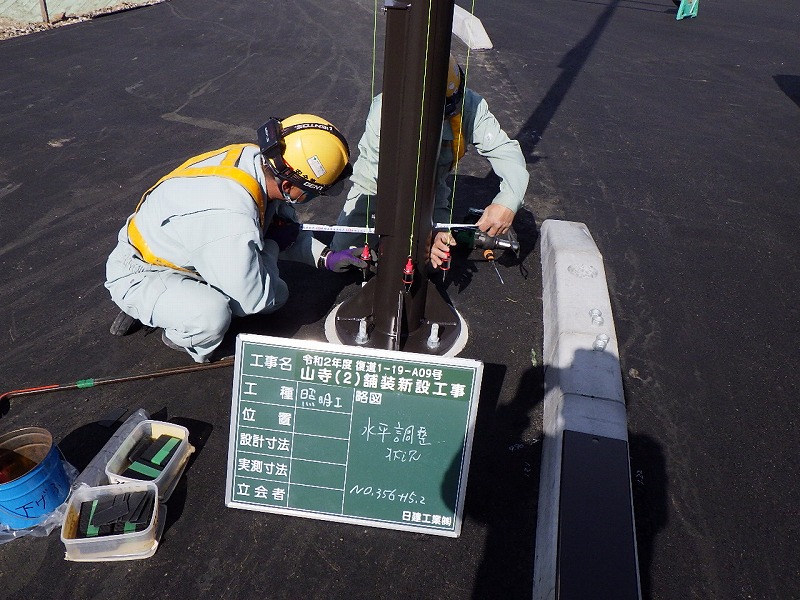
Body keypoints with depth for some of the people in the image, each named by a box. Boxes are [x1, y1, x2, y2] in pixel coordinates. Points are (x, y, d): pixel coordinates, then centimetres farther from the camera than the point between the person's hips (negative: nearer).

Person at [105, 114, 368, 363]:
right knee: (211, 316, -37)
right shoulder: (231, 221, -41)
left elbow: (287, 227, 4)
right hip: (140, 275, -9)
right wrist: (272, 245, -13)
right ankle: (181, 337, 2)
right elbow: (254, 300, -26)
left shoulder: (256, 158, -15)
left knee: (277, 294, 7)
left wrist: (327, 257, -6)